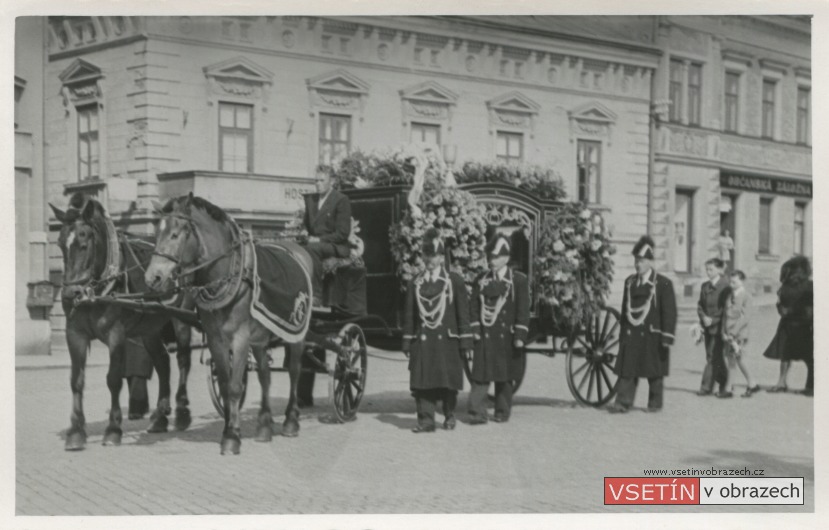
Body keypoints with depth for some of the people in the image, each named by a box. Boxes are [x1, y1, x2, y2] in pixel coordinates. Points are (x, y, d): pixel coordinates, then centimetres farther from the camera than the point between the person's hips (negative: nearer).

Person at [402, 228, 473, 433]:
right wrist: (407, 342, 6)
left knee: (448, 380, 3)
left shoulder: (454, 281, 4)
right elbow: (409, 315, 11)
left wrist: (465, 341, -3)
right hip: (423, 341, 2)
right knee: (422, 380, -5)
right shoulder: (414, 283, 10)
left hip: (447, 340, -1)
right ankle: (426, 420, -3)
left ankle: (449, 416, 20)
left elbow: (463, 312, 2)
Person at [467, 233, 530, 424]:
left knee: (504, 377, 7)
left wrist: (520, 336, -9)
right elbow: (474, 307, 8)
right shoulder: (480, 280, 10)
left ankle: (502, 412, 19)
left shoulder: (519, 280, 1)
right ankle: (477, 413, -5)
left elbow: (523, 310, -3)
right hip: (484, 336, 2)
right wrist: (474, 330, -2)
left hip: (506, 336, -2)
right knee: (480, 375, -5)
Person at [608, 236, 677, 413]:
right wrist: (624, 332, 15)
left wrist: (667, 338, -12)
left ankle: (655, 403, 19)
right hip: (631, 334, 4)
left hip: (653, 335, -4)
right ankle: (623, 402, -6)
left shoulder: (663, 284, -3)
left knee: (655, 372, 6)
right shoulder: (629, 282, 13)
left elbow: (670, 312, -6)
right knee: (627, 369, -5)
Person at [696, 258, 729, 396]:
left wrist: (713, 320, -15)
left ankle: (706, 387, -8)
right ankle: (723, 385, 20)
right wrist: (704, 317, -5)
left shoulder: (725, 286, -6)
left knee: (714, 357, -8)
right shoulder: (705, 286, 13)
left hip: (718, 327, -6)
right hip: (707, 327, 7)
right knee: (711, 357, 8)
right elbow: (700, 305, 13)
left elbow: (726, 307, -10)